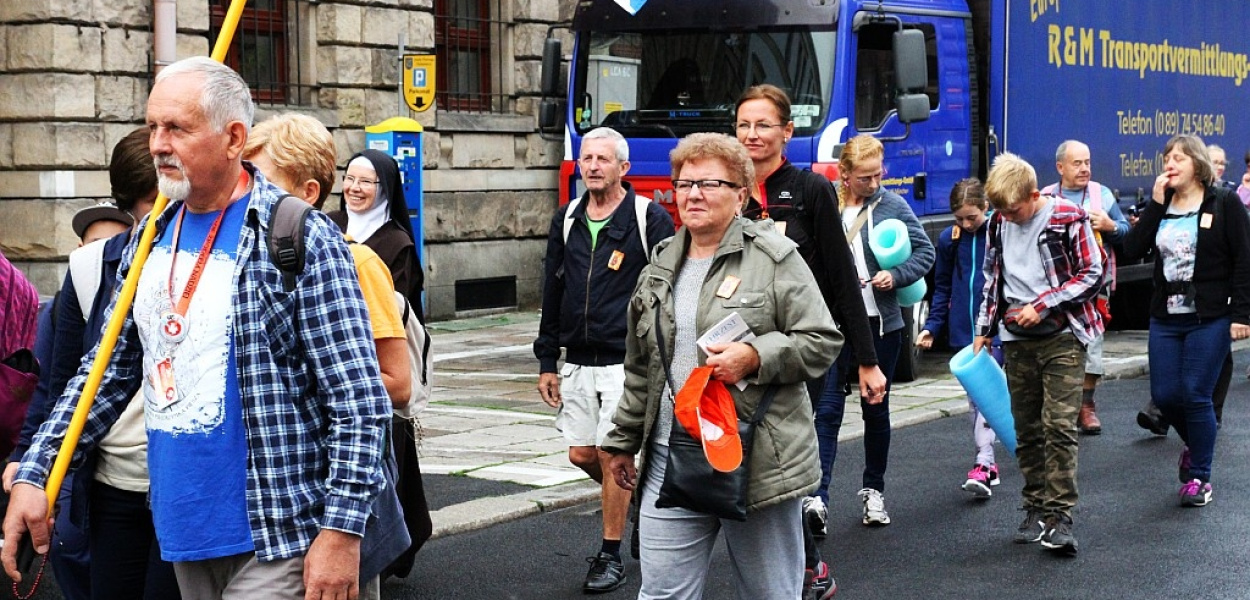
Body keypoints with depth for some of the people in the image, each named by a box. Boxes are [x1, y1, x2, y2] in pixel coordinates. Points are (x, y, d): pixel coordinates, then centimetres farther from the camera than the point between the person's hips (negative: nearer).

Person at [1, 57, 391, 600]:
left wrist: (341, 528, -20)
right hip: (183, 533, 7)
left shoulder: (300, 239, -12)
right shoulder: (152, 238, 8)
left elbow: (360, 402, -14)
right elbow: (108, 372, 15)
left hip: (276, 536, -6)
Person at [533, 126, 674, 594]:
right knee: (582, 455, 7)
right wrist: (547, 362, 12)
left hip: (628, 361, -5)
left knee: (612, 454, -4)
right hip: (577, 362, 5)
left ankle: (611, 556, 9)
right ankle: (638, 497, 34)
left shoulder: (650, 219, -6)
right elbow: (552, 294, 14)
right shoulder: (566, 221, 10)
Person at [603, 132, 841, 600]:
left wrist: (754, 357, -20)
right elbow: (640, 368, 22)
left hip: (759, 464, -5)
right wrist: (624, 442, 25)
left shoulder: (775, 257, -4)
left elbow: (822, 341, -6)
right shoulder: (661, 266, 14)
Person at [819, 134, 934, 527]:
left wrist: (897, 276, -12)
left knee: (876, 408, 13)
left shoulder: (893, 205, 1)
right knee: (828, 409, -8)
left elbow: (925, 251, 5)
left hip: (881, 323, 2)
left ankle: (874, 491, 27)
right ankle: (817, 496, -11)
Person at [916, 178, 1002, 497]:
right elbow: (942, 287, 13)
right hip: (963, 330, 5)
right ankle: (988, 464, 18)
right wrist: (932, 326, 6)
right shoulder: (948, 240, 5)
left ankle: (983, 464, -18)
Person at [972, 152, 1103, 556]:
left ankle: (1059, 517, -9)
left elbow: (1092, 275, -7)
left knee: (1059, 426, -11)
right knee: (1026, 428, 9)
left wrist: (1042, 305, -13)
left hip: (1062, 336, -5)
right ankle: (1035, 508, 18)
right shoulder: (1000, 222, 6)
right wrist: (984, 329, 16)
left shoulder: (1068, 218, -9)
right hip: (1017, 339, 5)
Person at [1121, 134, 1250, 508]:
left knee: (1195, 395, -6)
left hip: (1210, 319, -5)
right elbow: (1133, 249, -4)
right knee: (1164, 395, 4)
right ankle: (1195, 445, 33)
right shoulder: (1161, 206, 11)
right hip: (1165, 318, 5)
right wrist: (1156, 202, -9)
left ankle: (1199, 477, 8)